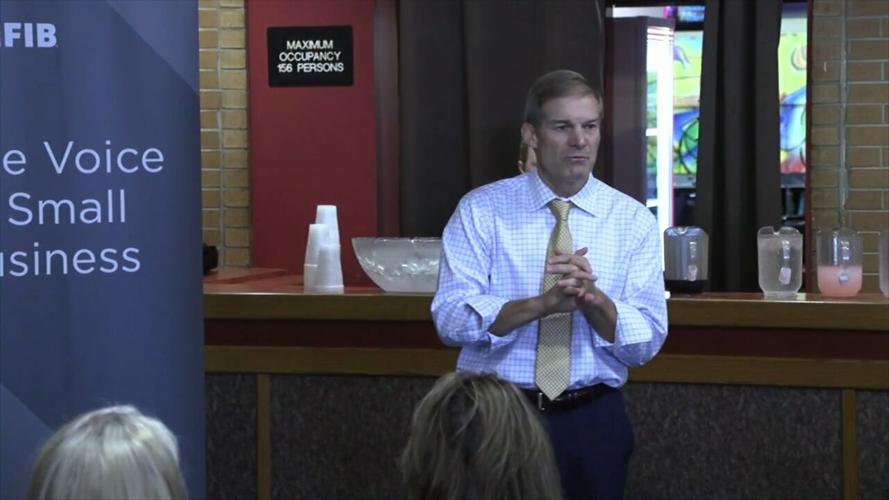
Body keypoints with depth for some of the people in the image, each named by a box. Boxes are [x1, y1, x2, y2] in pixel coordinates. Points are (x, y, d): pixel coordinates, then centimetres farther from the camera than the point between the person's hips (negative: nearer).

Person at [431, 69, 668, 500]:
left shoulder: (633, 220, 1)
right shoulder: (481, 211, -3)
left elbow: (646, 342, -4)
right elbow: (451, 318, -14)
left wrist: (592, 297, -23)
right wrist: (545, 303, -27)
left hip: (593, 420, 2)